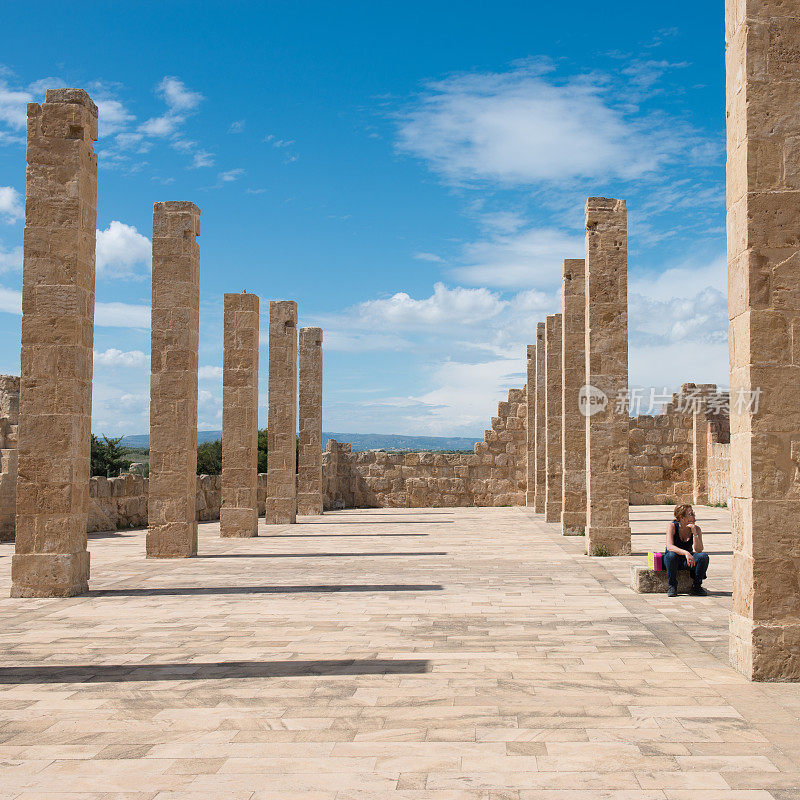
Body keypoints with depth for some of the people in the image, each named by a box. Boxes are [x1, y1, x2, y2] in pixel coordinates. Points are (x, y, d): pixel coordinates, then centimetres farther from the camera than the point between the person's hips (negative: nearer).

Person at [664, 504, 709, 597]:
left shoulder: (696, 528, -8)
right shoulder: (672, 526, -16)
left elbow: (699, 550, -17)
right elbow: (669, 546, -29)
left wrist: (694, 533, -27)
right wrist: (686, 553, -43)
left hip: (687, 559, 3)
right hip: (674, 560, -3)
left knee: (704, 556, -25)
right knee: (671, 555, -37)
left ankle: (696, 586, -8)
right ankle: (672, 586, -18)